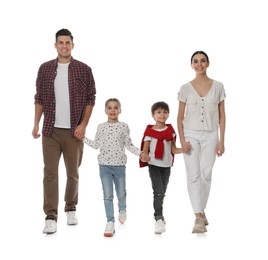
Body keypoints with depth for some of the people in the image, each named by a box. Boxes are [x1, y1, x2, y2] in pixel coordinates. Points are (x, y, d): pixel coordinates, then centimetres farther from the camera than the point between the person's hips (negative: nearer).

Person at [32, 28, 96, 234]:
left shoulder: (84, 69, 0)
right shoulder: (45, 69, 6)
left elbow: (90, 99, 0)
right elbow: (39, 98, 9)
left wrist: (83, 125, -7)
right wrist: (36, 124, 3)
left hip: (74, 131, -1)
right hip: (51, 130, 1)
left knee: (73, 172, 9)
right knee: (50, 172, -4)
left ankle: (71, 209, 28)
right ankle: (51, 217, -2)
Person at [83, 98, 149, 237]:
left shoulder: (124, 126, 0)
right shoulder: (101, 127, 3)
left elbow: (129, 145, 2)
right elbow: (96, 144, 10)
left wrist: (140, 154, -9)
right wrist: (83, 138, 6)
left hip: (119, 164, 0)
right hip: (104, 165, 0)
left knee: (121, 193, 12)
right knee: (107, 195, -2)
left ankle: (122, 210, 44)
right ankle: (110, 222, 4)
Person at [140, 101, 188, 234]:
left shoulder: (170, 130, 5)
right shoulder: (149, 131, -5)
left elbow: (173, 149, 5)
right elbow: (145, 150, -5)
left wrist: (183, 149, -14)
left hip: (167, 166, 4)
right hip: (154, 166, -4)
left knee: (162, 193, 15)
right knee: (158, 192, -16)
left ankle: (159, 215, 33)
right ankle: (159, 219, -15)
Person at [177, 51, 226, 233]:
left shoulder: (218, 86, 2)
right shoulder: (186, 88, 1)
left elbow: (222, 115, 4)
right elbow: (180, 116, 3)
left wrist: (221, 140, -1)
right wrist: (182, 139, -7)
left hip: (210, 135, 1)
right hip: (191, 135, -1)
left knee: (206, 175, 4)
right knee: (193, 175, -6)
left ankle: (201, 210, 22)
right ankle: (199, 217, -6)